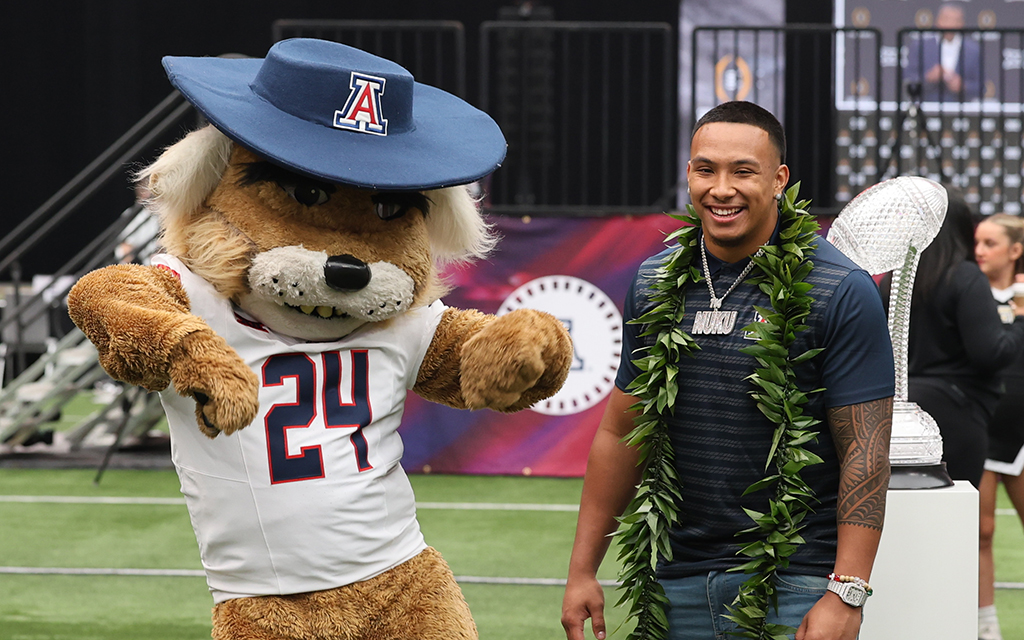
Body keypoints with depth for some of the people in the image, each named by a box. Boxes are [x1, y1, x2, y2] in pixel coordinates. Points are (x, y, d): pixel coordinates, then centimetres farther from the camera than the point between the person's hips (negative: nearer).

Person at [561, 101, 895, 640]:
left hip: (795, 584, -4)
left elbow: (866, 453, -10)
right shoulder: (652, 283, 7)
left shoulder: (842, 293, -7)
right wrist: (583, 570, 11)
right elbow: (620, 432, 14)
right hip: (678, 580, 4)